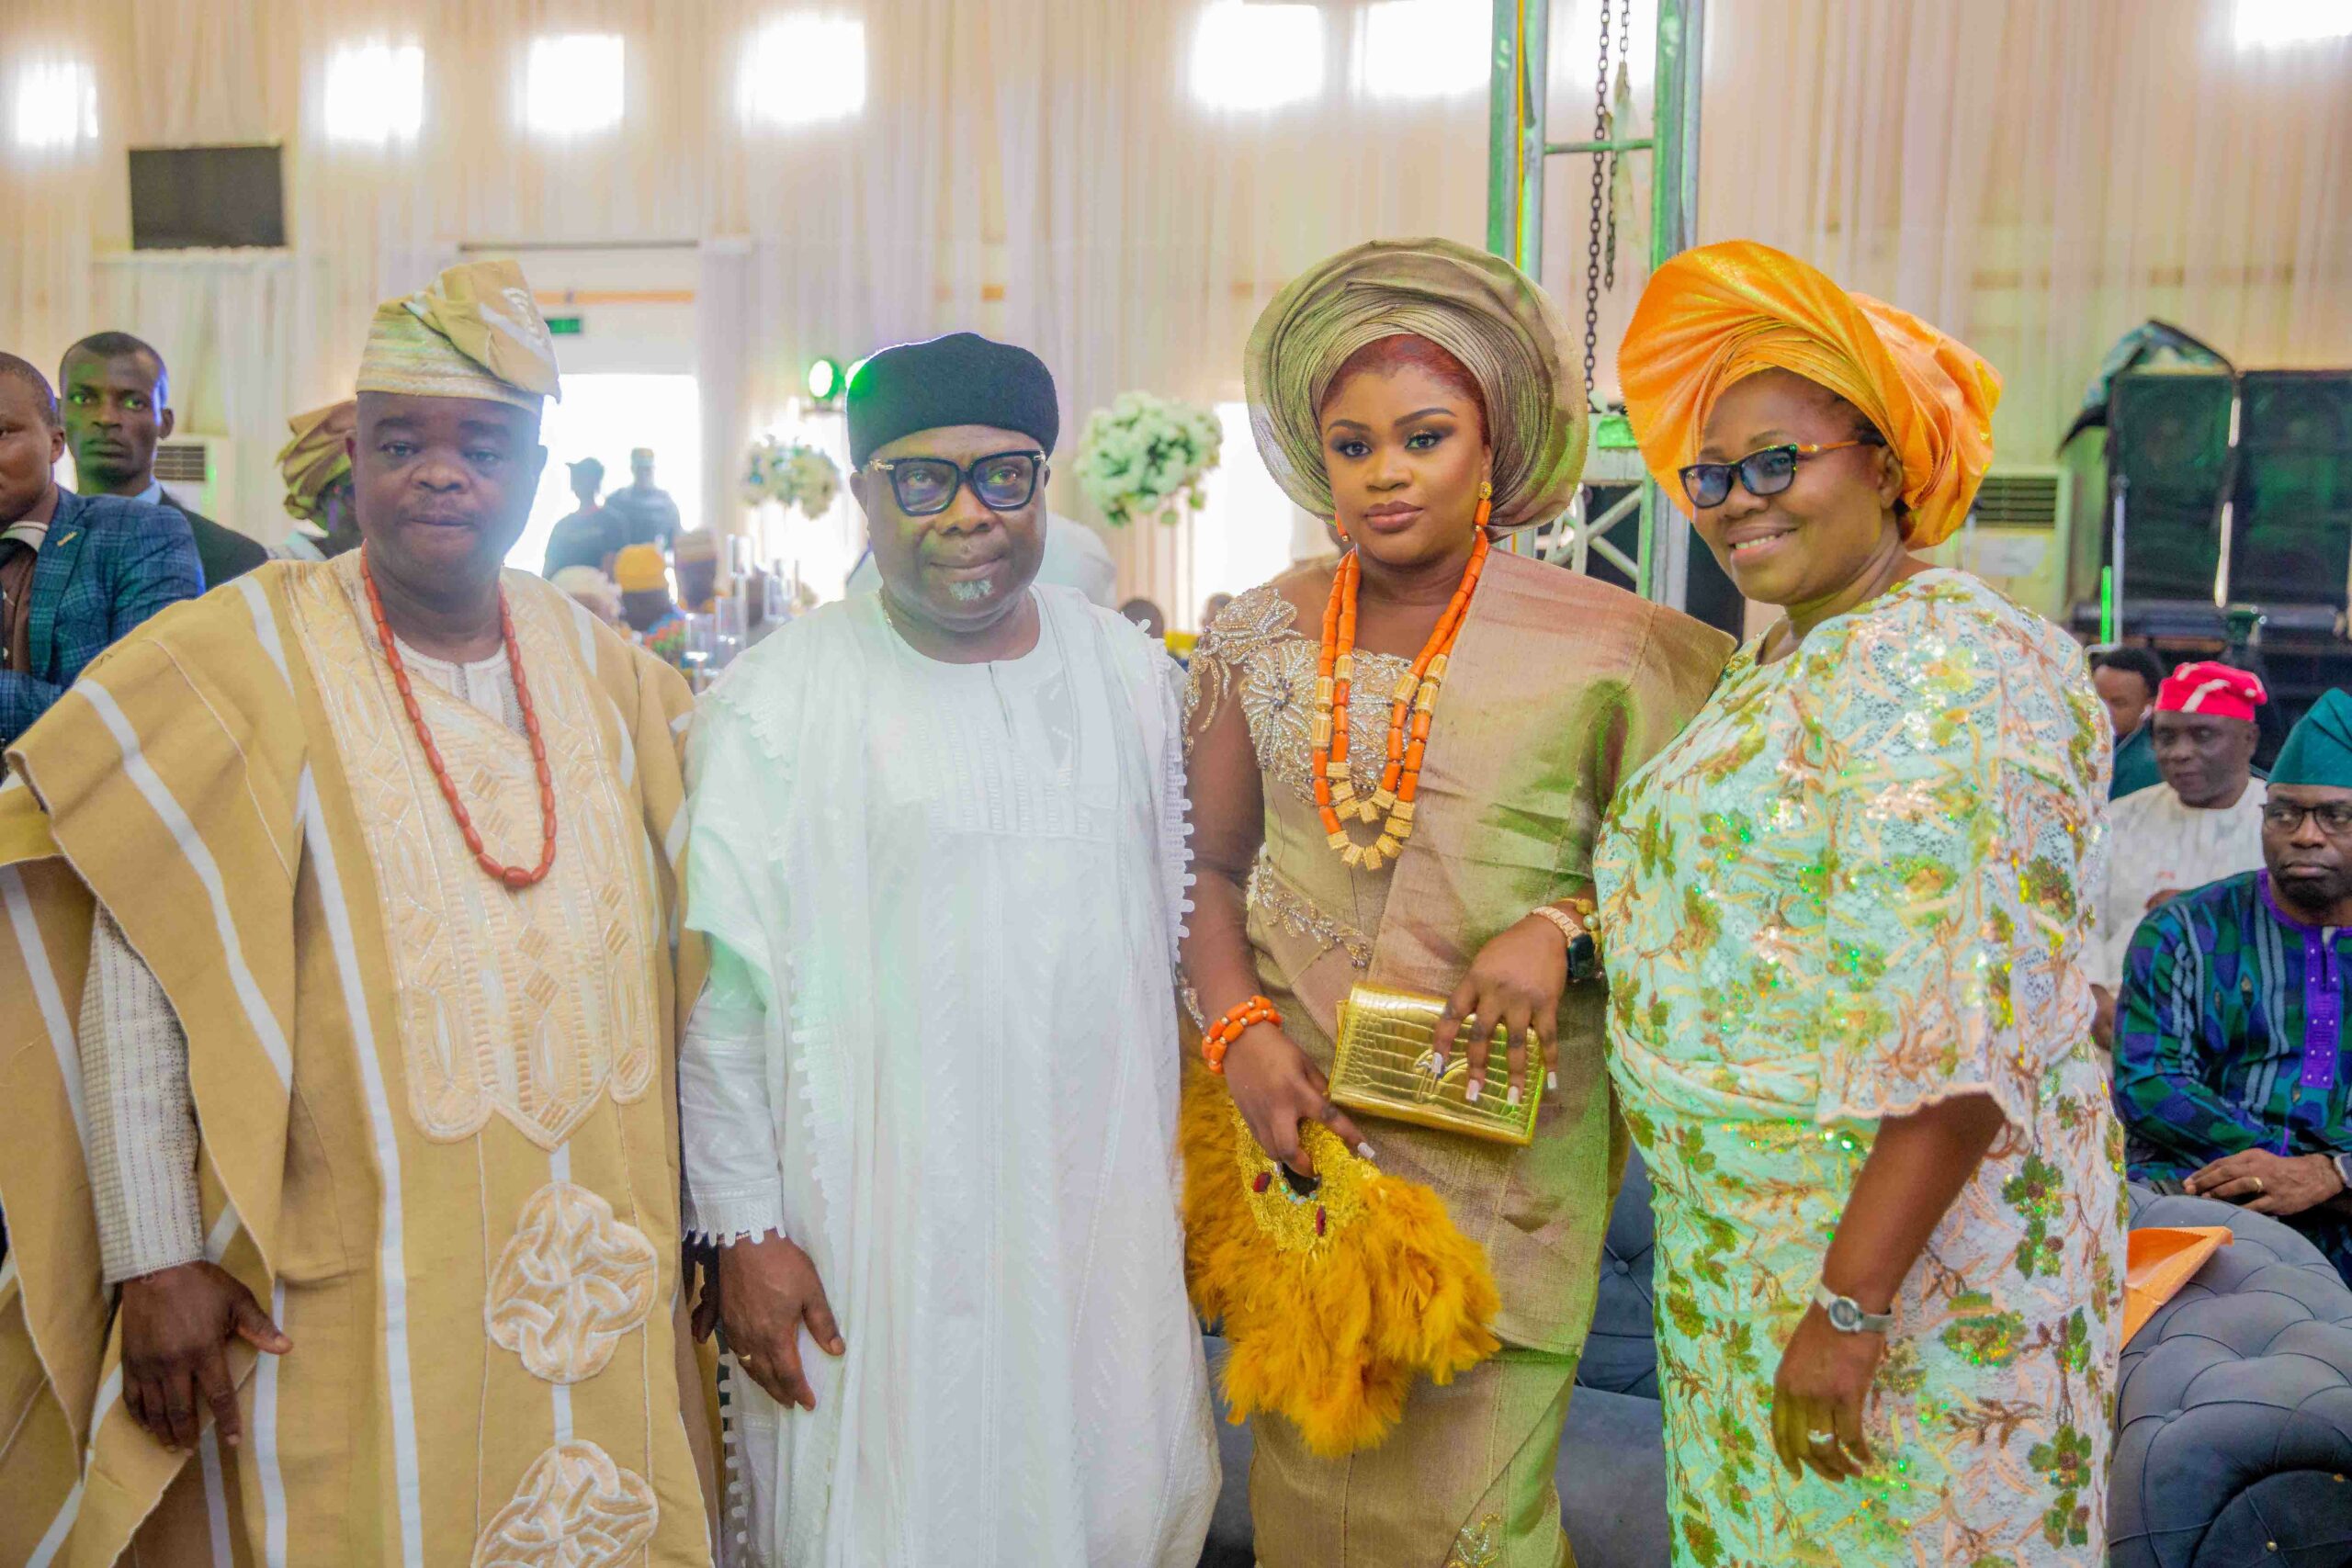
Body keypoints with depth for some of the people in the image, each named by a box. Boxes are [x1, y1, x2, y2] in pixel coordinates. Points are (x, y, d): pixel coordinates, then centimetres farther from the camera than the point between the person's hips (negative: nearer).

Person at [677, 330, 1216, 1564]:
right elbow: (721, 996, -7)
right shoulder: (772, 704, -9)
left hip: (1105, 1215, 4)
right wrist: (744, 1233, -8)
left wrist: (1199, 1176, 15)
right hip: (872, 1240, -4)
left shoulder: (1129, 674, 5)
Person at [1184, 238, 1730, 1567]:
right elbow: (1214, 868, 9)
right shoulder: (1260, 640, 4)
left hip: (1502, 1146, -3)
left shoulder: (1604, 647, -5)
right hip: (1300, 1125, 3)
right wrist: (1241, 1034, -5)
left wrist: (1564, 924, -16)